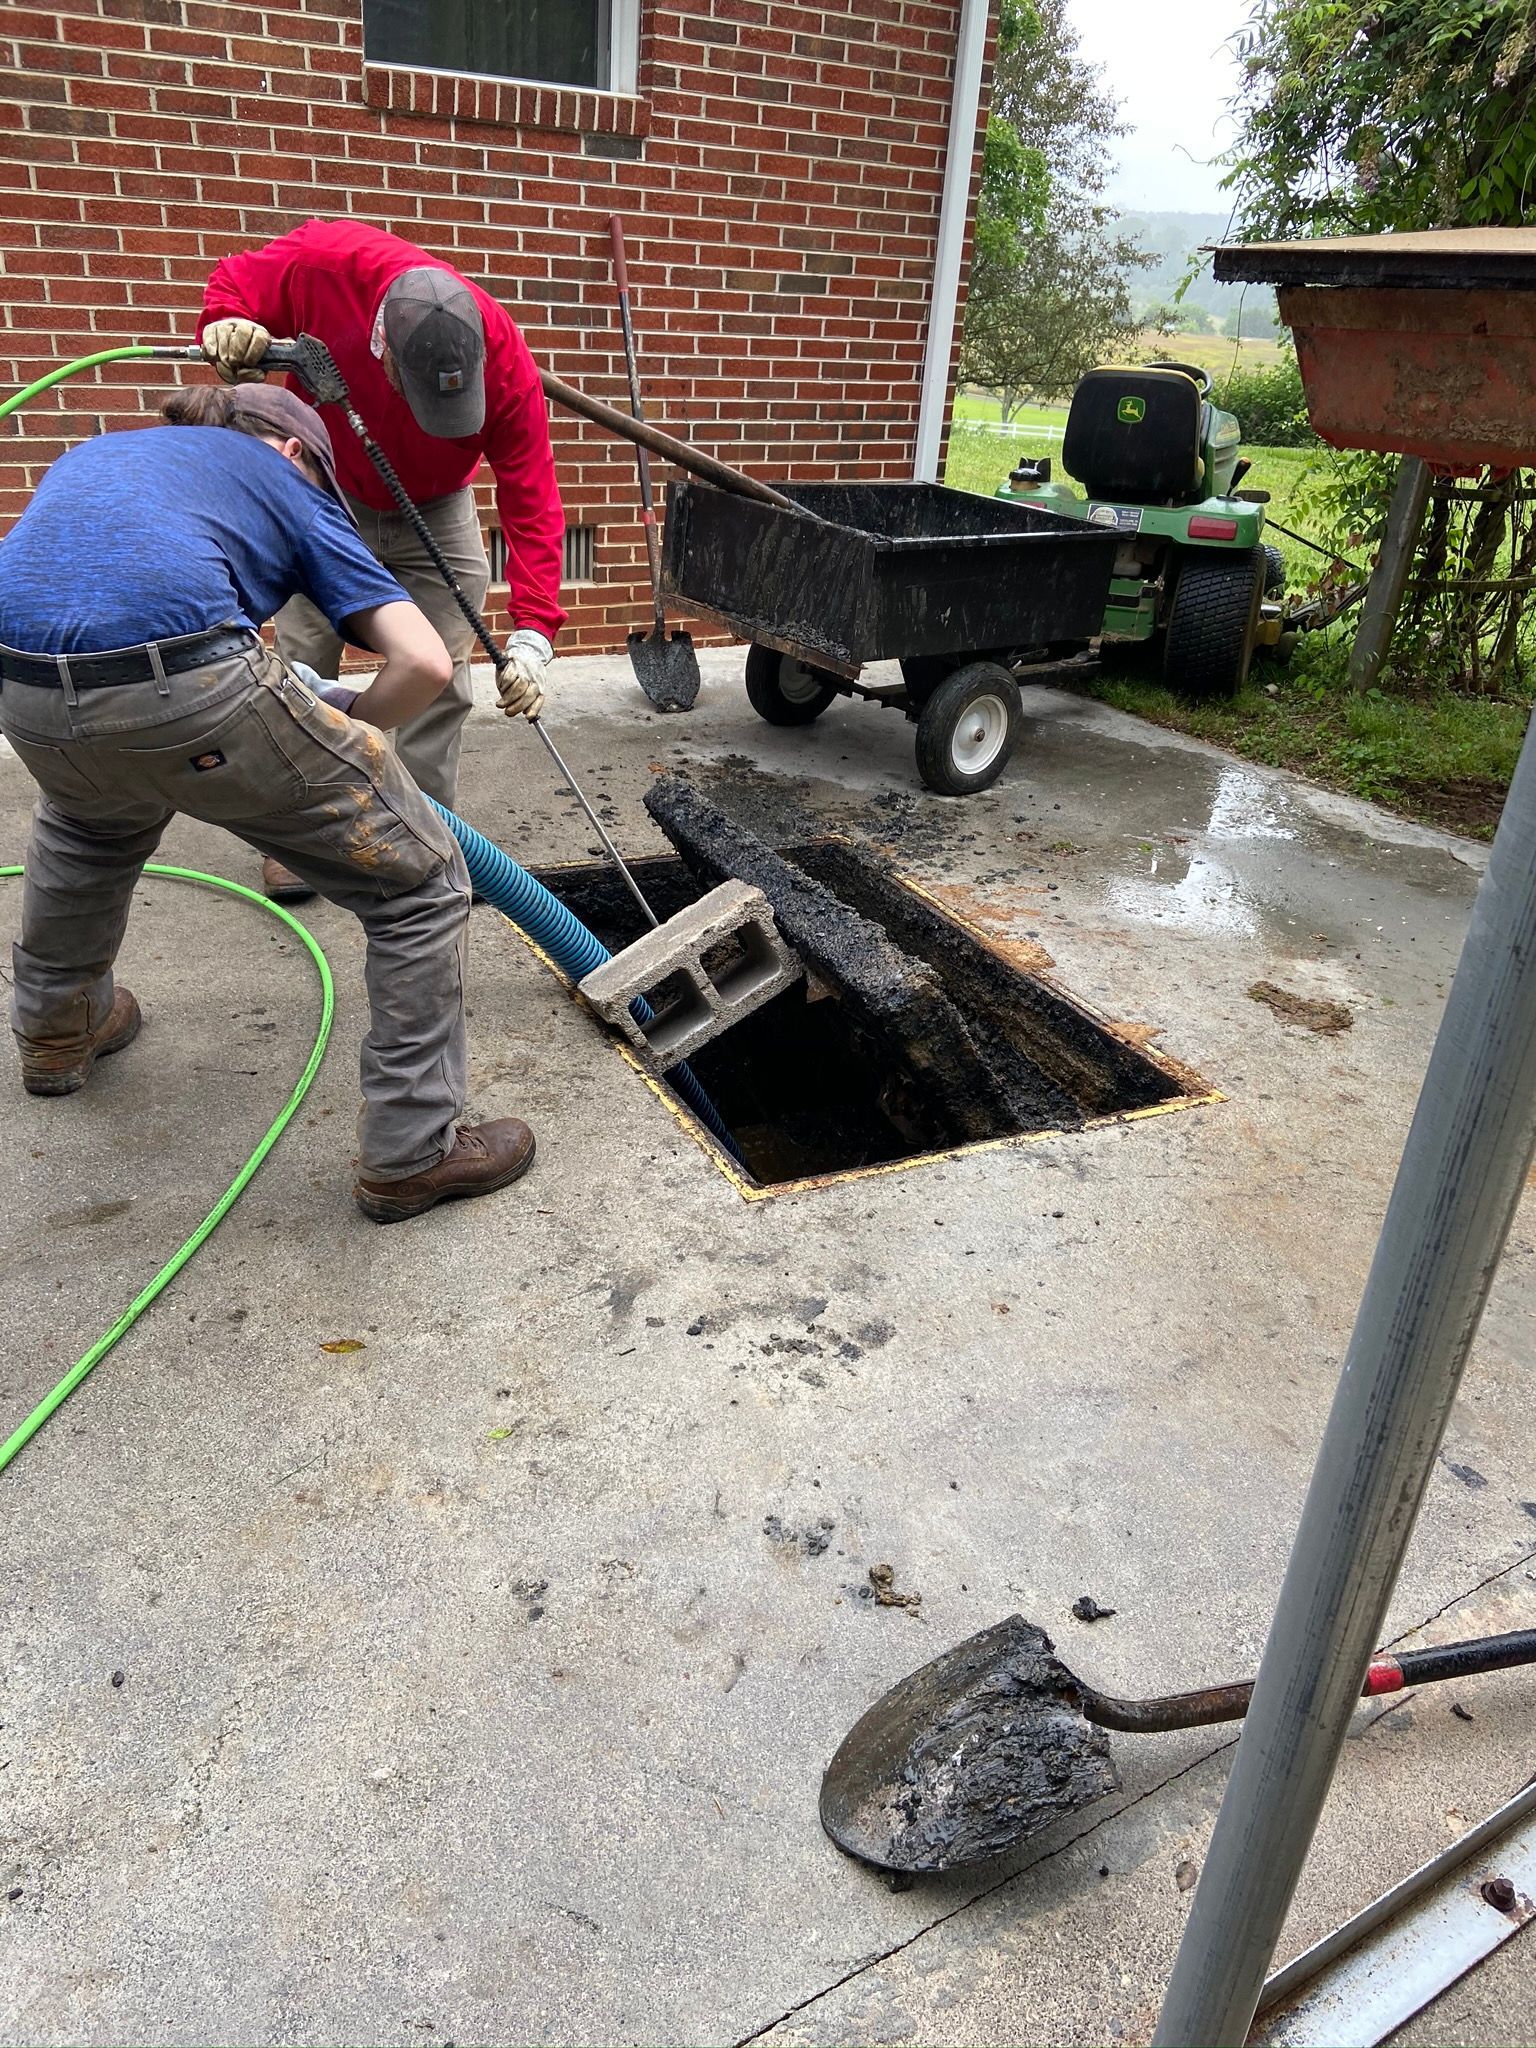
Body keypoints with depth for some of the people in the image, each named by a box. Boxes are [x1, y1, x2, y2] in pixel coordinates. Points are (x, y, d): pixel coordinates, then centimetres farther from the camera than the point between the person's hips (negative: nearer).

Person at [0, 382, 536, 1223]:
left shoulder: (94, 452, 36)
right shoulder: (282, 481, 22)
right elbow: (425, 663, 8)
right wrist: (345, 734, 27)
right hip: (187, 683, -6)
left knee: (90, 822, 42)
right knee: (418, 884, 10)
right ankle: (411, 1151, 14)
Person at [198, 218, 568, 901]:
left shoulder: (504, 359, -31)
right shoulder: (320, 261, -32)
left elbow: (532, 501, -29)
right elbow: (233, 280, -10)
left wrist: (533, 633, -37)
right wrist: (228, 327, -34)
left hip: (435, 515, 0)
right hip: (326, 504, 0)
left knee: (439, 683, -4)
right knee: (301, 673, 2)